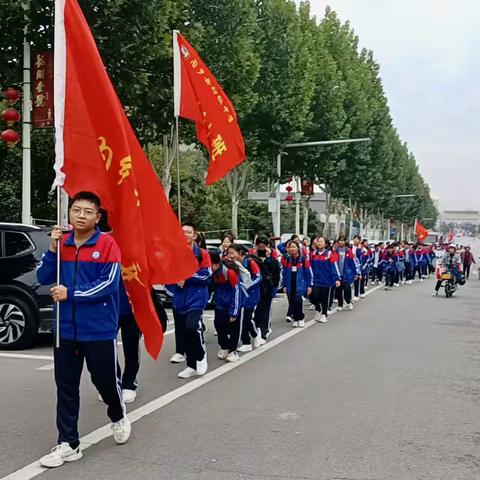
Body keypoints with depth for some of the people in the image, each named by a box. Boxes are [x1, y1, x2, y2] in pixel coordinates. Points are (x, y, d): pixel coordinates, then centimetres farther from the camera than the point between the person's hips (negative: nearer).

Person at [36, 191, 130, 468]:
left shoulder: (107, 244, -9)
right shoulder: (62, 243, 5)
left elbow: (109, 284, -17)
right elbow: (43, 278, 1)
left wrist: (70, 294, -16)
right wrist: (53, 248, -12)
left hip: (100, 330, -4)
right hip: (66, 330, 4)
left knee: (105, 380, 10)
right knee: (66, 387, 7)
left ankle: (119, 417, 40)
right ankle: (69, 444, 16)